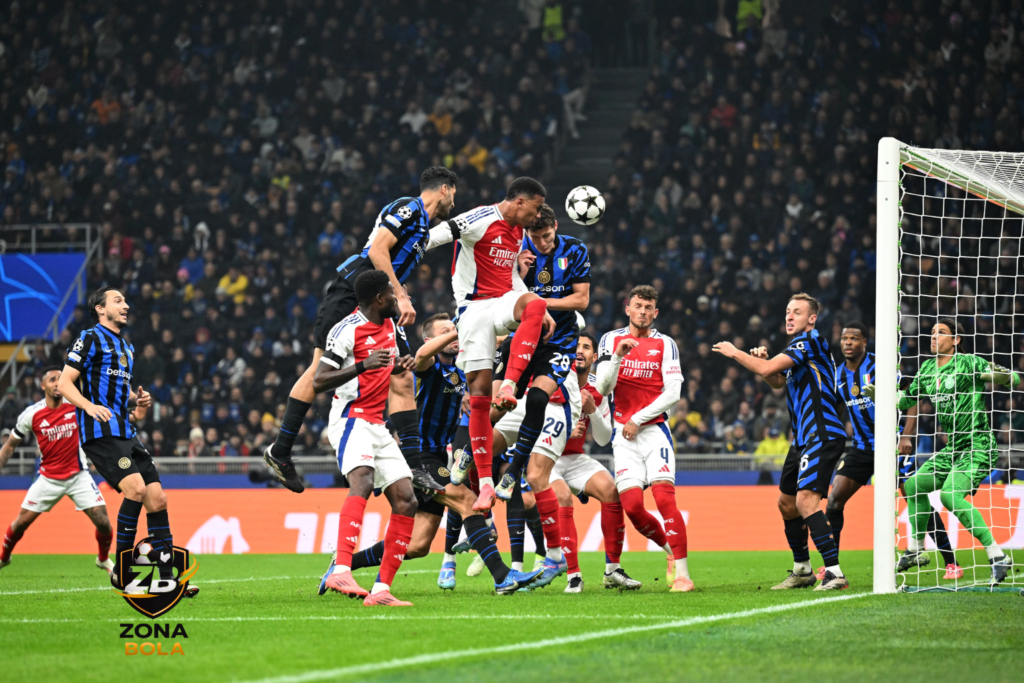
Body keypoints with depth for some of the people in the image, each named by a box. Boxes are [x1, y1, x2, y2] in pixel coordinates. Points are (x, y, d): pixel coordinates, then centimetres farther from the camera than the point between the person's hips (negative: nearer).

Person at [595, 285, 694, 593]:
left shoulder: (665, 344, 6)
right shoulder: (611, 340, 9)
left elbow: (672, 393, -1)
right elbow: (603, 388, 0)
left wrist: (638, 419, -8)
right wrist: (618, 356, -16)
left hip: (654, 430, -1)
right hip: (623, 435, 1)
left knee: (665, 498, -18)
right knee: (632, 505, -11)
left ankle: (682, 573, -18)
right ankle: (671, 548, 15)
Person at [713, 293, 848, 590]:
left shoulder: (810, 340, -11)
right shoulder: (799, 346, 19)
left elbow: (767, 369, -18)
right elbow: (778, 381, 31)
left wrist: (735, 353, -3)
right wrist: (761, 358, 11)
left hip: (823, 434, -11)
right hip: (804, 437, 11)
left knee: (806, 499, -22)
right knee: (787, 502, 17)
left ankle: (835, 573, -25)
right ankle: (802, 570, 30)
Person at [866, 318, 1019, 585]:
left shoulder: (969, 362, -9)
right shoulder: (928, 369, 12)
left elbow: (1015, 379, -12)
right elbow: (906, 399, 26)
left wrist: (1002, 377, -34)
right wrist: (878, 395, 10)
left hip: (978, 445, -9)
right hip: (953, 447, 9)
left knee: (950, 494, -26)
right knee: (914, 485, 13)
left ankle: (997, 556, -29)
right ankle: (915, 549, 30)